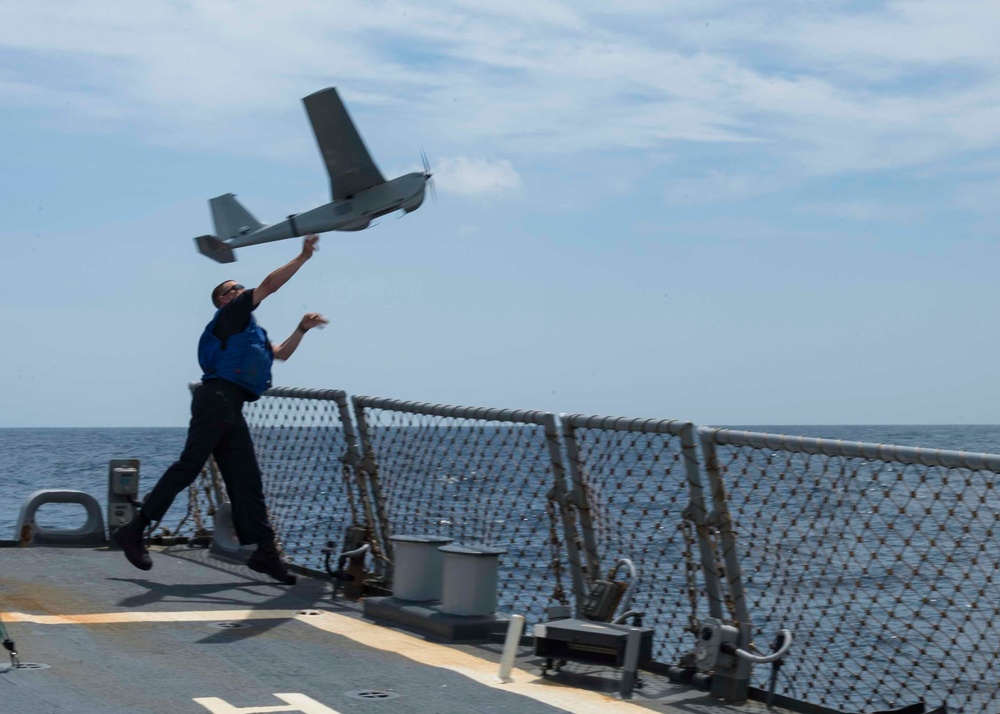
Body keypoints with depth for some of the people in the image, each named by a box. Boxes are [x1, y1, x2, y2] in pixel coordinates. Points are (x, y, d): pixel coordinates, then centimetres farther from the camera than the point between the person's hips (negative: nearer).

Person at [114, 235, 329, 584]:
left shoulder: (251, 332, 32)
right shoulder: (231, 315, 8)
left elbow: (281, 353, 39)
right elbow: (269, 284, 2)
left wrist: (301, 329, 29)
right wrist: (302, 257, 7)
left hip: (231, 410, 9)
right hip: (218, 396, -9)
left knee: (246, 481, 3)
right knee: (189, 466, -15)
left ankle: (264, 551, 1)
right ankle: (134, 530, -15)